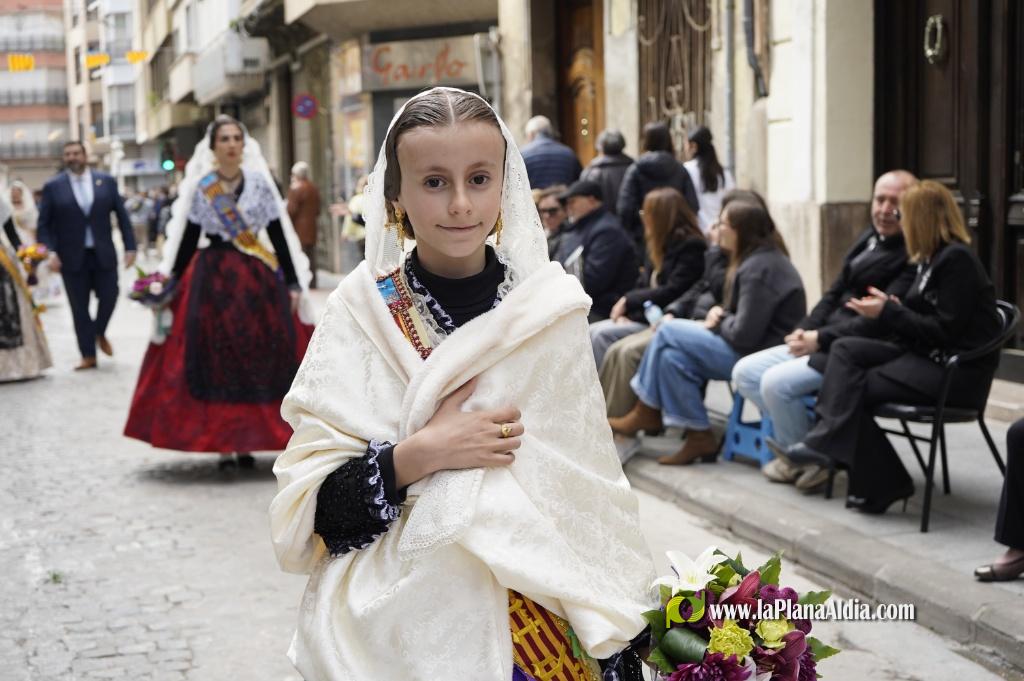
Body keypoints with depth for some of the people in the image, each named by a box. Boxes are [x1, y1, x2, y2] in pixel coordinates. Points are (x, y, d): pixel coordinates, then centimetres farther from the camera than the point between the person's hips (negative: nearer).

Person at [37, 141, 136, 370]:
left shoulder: (106, 181, 4)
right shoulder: (53, 186, 0)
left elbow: (122, 216, 5)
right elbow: (44, 224, -1)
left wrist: (130, 247, -2)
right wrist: (51, 252, -14)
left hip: (103, 254, 1)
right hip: (72, 257, -1)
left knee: (109, 296, -1)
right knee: (79, 308, 3)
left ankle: (99, 333, 30)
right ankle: (88, 355, 11)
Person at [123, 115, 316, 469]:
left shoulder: (260, 183, 4)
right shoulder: (199, 188, 2)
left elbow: (279, 235, 3)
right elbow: (187, 240, 3)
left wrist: (293, 284, -1)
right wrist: (169, 287, -2)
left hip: (259, 279, 1)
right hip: (213, 279, -1)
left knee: (260, 356, 0)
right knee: (216, 358, 0)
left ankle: (247, 441, 11)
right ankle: (223, 444, 7)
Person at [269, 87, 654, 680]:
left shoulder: (551, 310, -3)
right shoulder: (361, 314, -7)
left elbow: (594, 491, 3)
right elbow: (309, 505, -10)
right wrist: (420, 454, -22)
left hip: (540, 613, 2)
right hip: (398, 618, -1)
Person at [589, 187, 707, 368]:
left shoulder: (691, 248, -10)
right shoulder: (658, 245, 17)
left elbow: (672, 292, -18)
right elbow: (642, 284, 14)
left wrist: (629, 301, -12)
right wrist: (624, 308, -6)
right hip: (639, 315, 9)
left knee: (602, 335, -22)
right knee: (590, 333, -9)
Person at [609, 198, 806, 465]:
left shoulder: (758, 268, -19)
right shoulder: (759, 258, 13)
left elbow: (744, 335, -23)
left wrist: (718, 321, -4)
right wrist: (720, 314, -1)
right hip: (757, 346, 10)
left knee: (668, 332, -9)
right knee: (673, 355, -3)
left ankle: (646, 414, 4)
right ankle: (697, 436, -6)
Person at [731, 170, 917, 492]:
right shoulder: (870, 237, 13)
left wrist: (821, 338, -19)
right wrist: (805, 330, 0)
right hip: (825, 341, 10)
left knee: (776, 381, -26)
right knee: (745, 372, 2)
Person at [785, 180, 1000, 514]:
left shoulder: (957, 259, -15)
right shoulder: (932, 258, 13)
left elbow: (944, 331, -19)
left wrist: (888, 313, -14)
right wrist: (894, 308, -5)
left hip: (956, 371, -9)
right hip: (925, 354, 9)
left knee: (853, 390, -13)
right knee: (845, 348, -6)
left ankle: (880, 486, -5)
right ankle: (829, 438, -17)